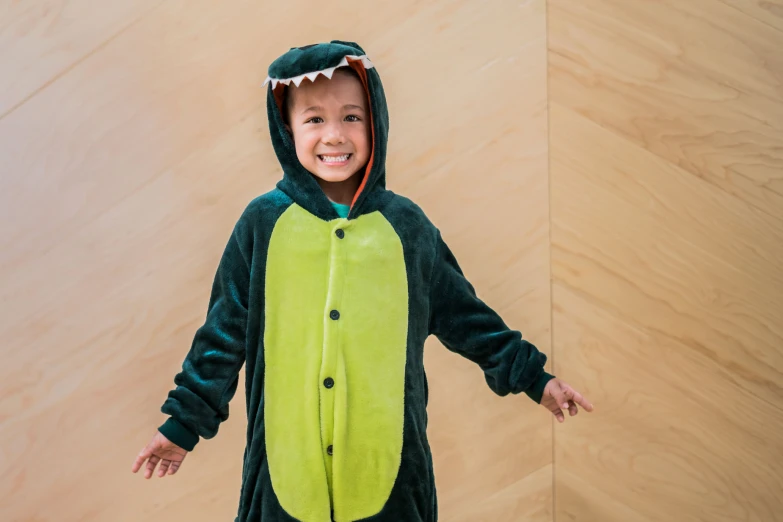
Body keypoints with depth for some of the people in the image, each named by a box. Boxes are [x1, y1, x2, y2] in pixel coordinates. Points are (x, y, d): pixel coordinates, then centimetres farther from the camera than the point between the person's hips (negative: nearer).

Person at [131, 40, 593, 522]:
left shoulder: (406, 224, 1)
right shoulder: (264, 222, -2)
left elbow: (463, 316, 10)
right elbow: (224, 332, 5)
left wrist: (533, 377, 9)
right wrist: (184, 422, 7)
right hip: (286, 465, 0)